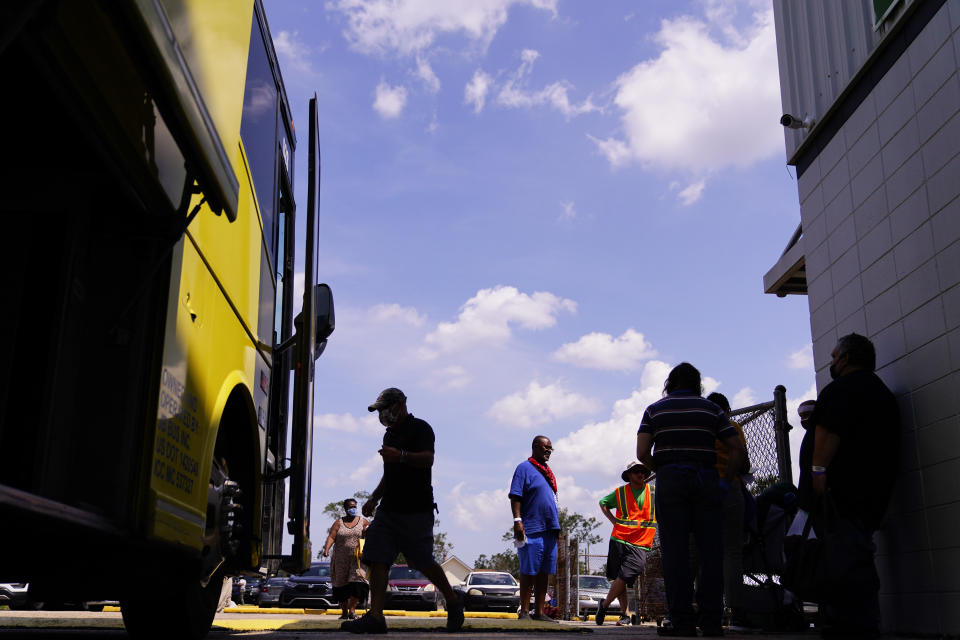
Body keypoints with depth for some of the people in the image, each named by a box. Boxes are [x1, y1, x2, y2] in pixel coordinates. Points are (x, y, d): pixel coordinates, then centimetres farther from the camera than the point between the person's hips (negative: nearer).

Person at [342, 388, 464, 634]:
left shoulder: (420, 428, -4)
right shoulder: (390, 434, 22)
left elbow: (428, 459, -22)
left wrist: (402, 456, -38)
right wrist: (374, 499, 20)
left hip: (416, 511, -8)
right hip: (389, 509, 8)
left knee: (423, 562, -3)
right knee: (377, 559, -5)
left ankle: (453, 602, 19)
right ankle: (375, 616, -8)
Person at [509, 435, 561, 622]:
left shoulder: (548, 472, 22)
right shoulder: (525, 467, -1)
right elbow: (515, 496, -9)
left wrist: (556, 527, 22)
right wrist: (517, 520, -19)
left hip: (549, 530, 8)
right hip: (532, 529, -8)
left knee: (543, 573, 7)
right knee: (528, 572, -4)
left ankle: (539, 612, 11)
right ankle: (524, 612, 0)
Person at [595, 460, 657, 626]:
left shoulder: (655, 492, 9)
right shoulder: (620, 492, 8)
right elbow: (603, 503, 23)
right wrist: (613, 520, 8)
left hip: (640, 544, -1)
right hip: (619, 539, 1)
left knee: (624, 577, -14)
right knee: (618, 579, 1)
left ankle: (604, 605, 5)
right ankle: (625, 614, 13)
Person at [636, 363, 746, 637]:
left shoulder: (654, 410, 11)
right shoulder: (711, 409, 12)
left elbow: (642, 453, 0)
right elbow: (738, 448, 5)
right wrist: (726, 480, 10)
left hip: (670, 480, -1)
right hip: (706, 479, 1)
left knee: (675, 552, -2)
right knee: (711, 550, 2)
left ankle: (682, 620, -4)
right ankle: (711, 619, 1)